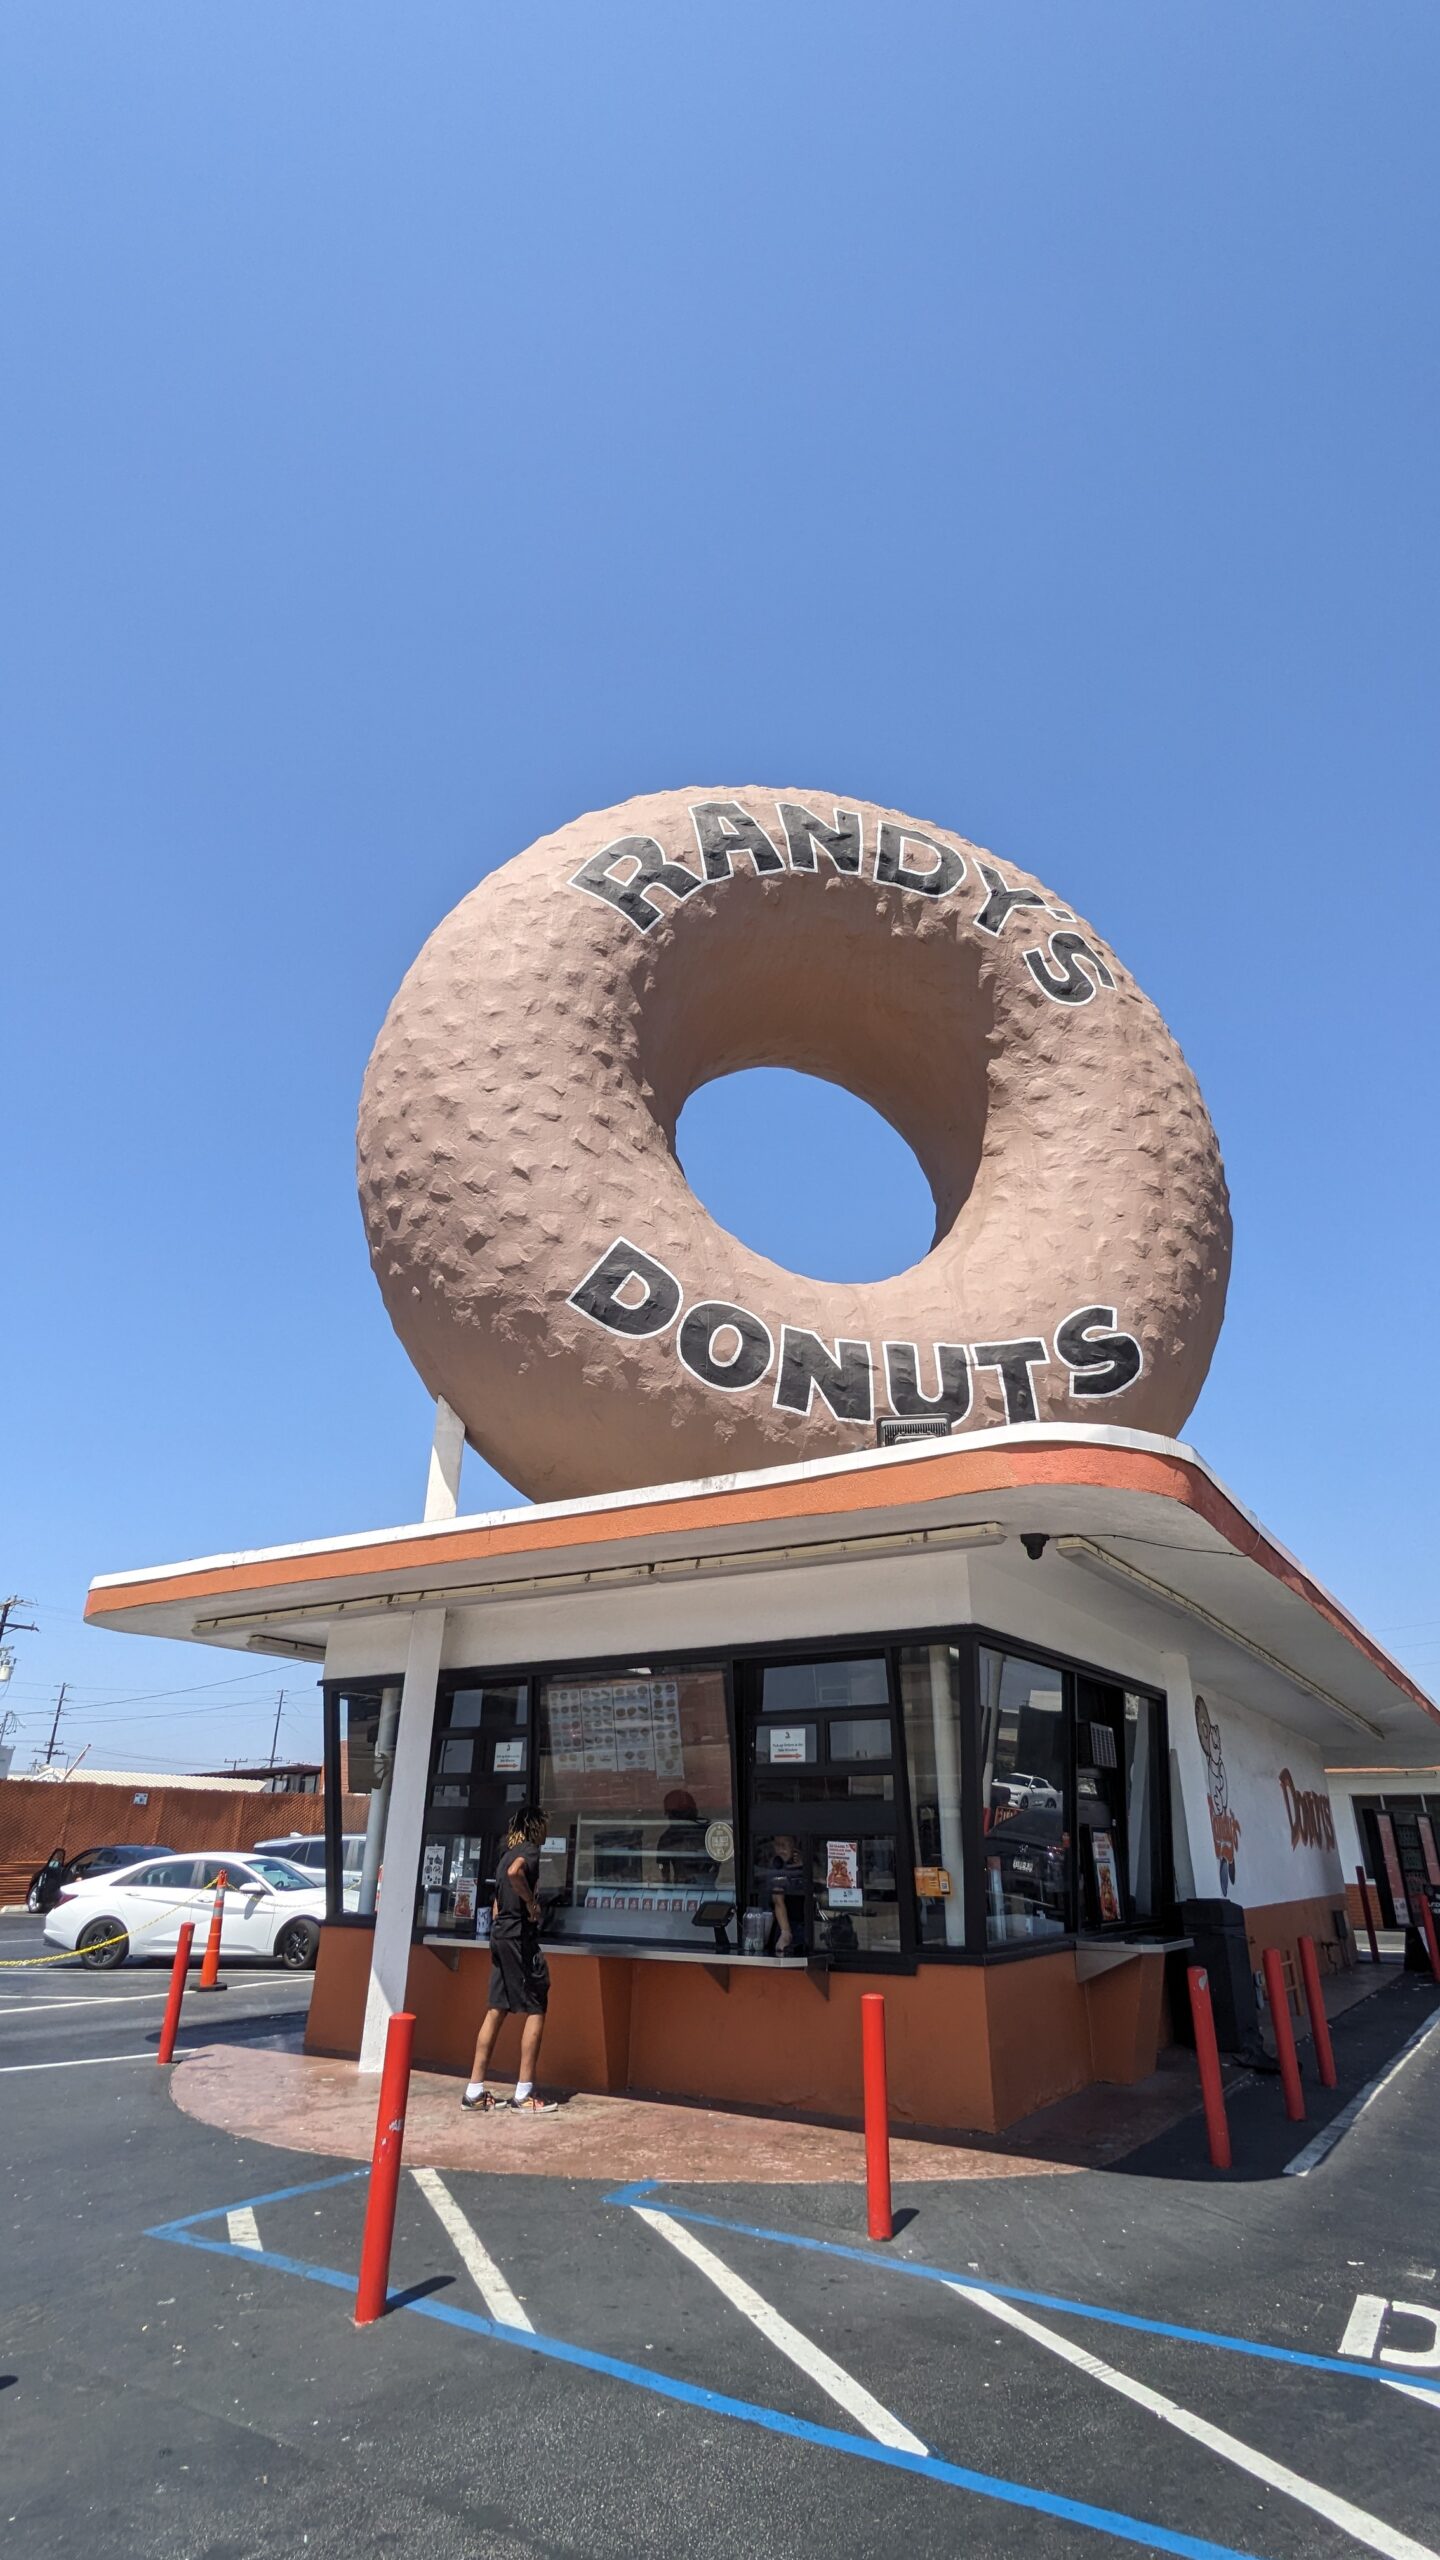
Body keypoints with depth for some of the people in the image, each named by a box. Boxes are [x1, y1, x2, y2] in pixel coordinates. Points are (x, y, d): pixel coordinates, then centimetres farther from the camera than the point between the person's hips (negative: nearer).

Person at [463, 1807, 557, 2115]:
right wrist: (532, 1904, -21)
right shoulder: (530, 1850, -10)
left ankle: (475, 2091, 13)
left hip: (500, 1935, 9)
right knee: (535, 2010, -1)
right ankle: (524, 2094, 0)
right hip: (520, 1937, -9)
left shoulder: (508, 1852, 16)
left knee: (497, 2010, 11)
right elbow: (515, 1872, -33)